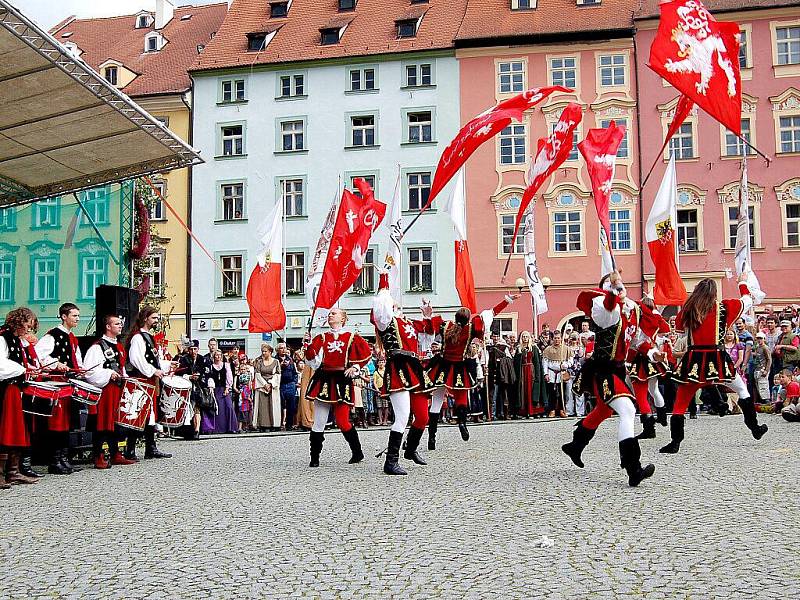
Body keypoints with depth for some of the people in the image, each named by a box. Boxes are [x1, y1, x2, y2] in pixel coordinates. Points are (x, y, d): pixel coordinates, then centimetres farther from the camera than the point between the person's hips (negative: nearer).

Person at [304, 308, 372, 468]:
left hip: (343, 382, -2)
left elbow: (367, 353, 9)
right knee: (318, 423, 1)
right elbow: (313, 361, 4)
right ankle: (314, 458, 10)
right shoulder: (321, 338, 12)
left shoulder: (352, 338, 7)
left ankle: (357, 452, 16)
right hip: (323, 381, 3)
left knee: (342, 421, -5)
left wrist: (355, 367, -1)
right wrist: (308, 345, -10)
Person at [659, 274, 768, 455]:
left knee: (680, 402, 5)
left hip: (694, 360, 0)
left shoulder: (687, 311, 3)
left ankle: (675, 443, -3)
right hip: (717, 358, 0)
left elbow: (679, 326, 23)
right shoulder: (724, 308, 3)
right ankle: (755, 428, 30)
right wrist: (742, 283, 37)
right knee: (742, 390, 24)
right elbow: (747, 301, 20)